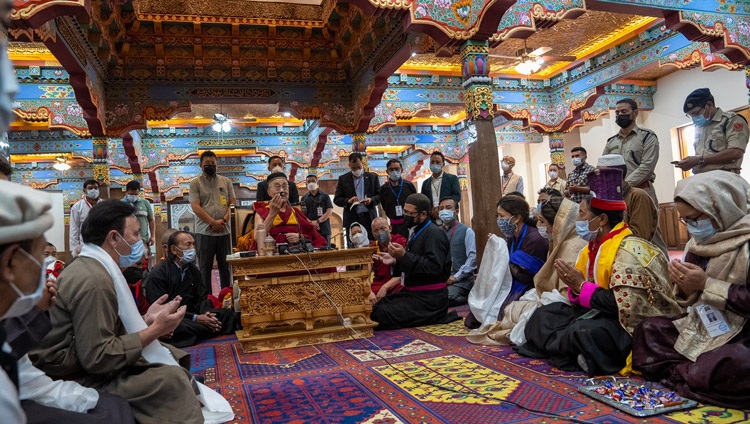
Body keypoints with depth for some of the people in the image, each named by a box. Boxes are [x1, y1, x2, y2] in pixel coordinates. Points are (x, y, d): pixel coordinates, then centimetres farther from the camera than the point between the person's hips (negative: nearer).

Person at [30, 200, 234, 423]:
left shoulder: (95, 268, 8)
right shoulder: (93, 279, -23)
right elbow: (97, 358, -26)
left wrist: (146, 319, 1)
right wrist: (155, 330, -20)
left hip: (87, 362, 10)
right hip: (79, 379, -10)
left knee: (174, 357, 5)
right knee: (171, 378, -22)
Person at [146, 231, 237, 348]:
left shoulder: (193, 270, 12)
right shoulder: (158, 274, -9)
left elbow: (203, 298, 11)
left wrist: (205, 315, -14)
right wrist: (195, 318, -22)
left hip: (193, 314, 6)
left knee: (228, 314, -14)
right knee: (183, 327, -40)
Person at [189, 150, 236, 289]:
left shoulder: (226, 181, 12)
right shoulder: (195, 183, 4)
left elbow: (233, 203, 7)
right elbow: (196, 207, -6)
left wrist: (223, 220, -10)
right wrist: (213, 223, -14)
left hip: (225, 231, 2)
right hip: (204, 232, -2)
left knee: (226, 267, 6)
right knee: (205, 267, 2)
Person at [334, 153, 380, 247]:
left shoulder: (373, 177, 9)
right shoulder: (343, 179, 7)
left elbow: (380, 195, 9)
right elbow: (336, 199, 5)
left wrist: (371, 200, -12)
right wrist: (348, 201, -15)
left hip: (369, 218, 1)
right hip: (352, 219, -1)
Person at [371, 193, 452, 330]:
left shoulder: (433, 234, -15)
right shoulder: (416, 232, 17)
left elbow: (434, 266, -27)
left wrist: (404, 256, -27)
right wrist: (395, 260, 10)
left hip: (428, 298, -10)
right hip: (413, 293, 10)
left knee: (381, 315, -22)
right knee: (374, 308, 2)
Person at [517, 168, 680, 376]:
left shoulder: (629, 251, -19)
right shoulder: (594, 248, 8)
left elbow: (625, 307, -29)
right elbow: (585, 299, 13)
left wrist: (582, 286, -19)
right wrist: (574, 287, -10)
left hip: (630, 327, -9)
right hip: (598, 316, 10)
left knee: (583, 333, -36)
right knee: (544, 315, 4)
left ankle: (570, 353, -5)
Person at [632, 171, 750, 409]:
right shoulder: (700, 242, 6)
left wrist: (706, 284, -23)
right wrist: (685, 287, -11)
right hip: (702, 328, 8)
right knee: (647, 329, 8)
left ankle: (675, 376, -11)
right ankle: (688, 373, -10)